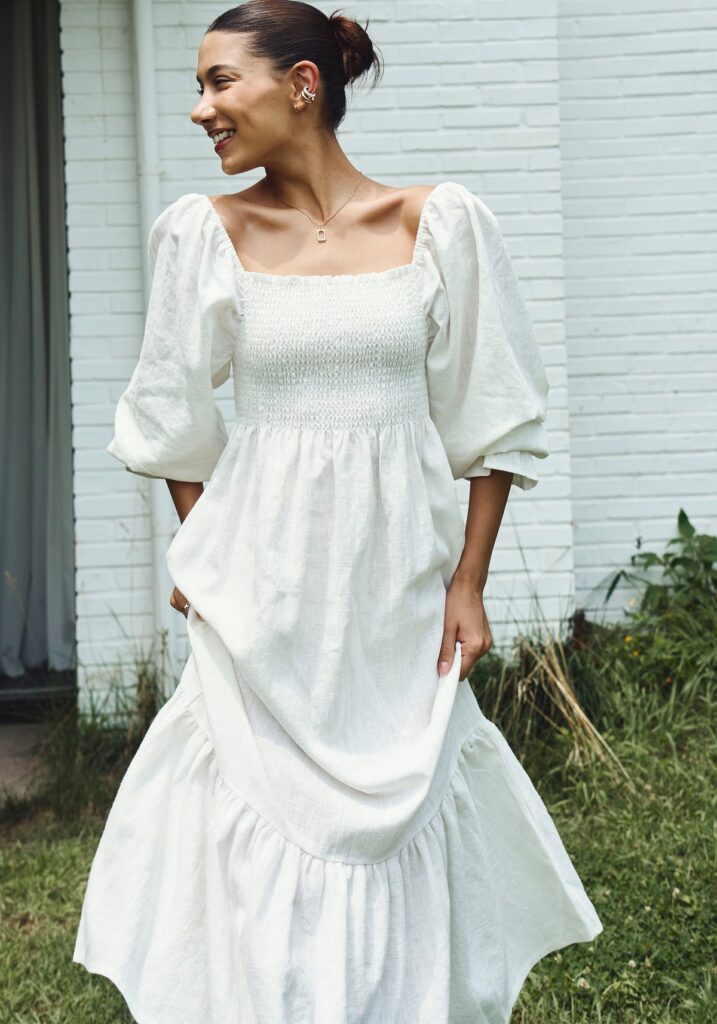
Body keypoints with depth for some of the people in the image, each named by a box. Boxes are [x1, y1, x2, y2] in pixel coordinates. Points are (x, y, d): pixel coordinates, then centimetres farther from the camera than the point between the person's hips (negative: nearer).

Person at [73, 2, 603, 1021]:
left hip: (399, 571, 0)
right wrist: (202, 548, 6)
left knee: (402, 815, 9)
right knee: (269, 826, 4)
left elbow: (495, 417, 0)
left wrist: (469, 583, -3)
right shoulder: (207, 231, 0)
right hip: (264, 582, 0)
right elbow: (175, 421, 10)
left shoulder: (441, 223, -3)